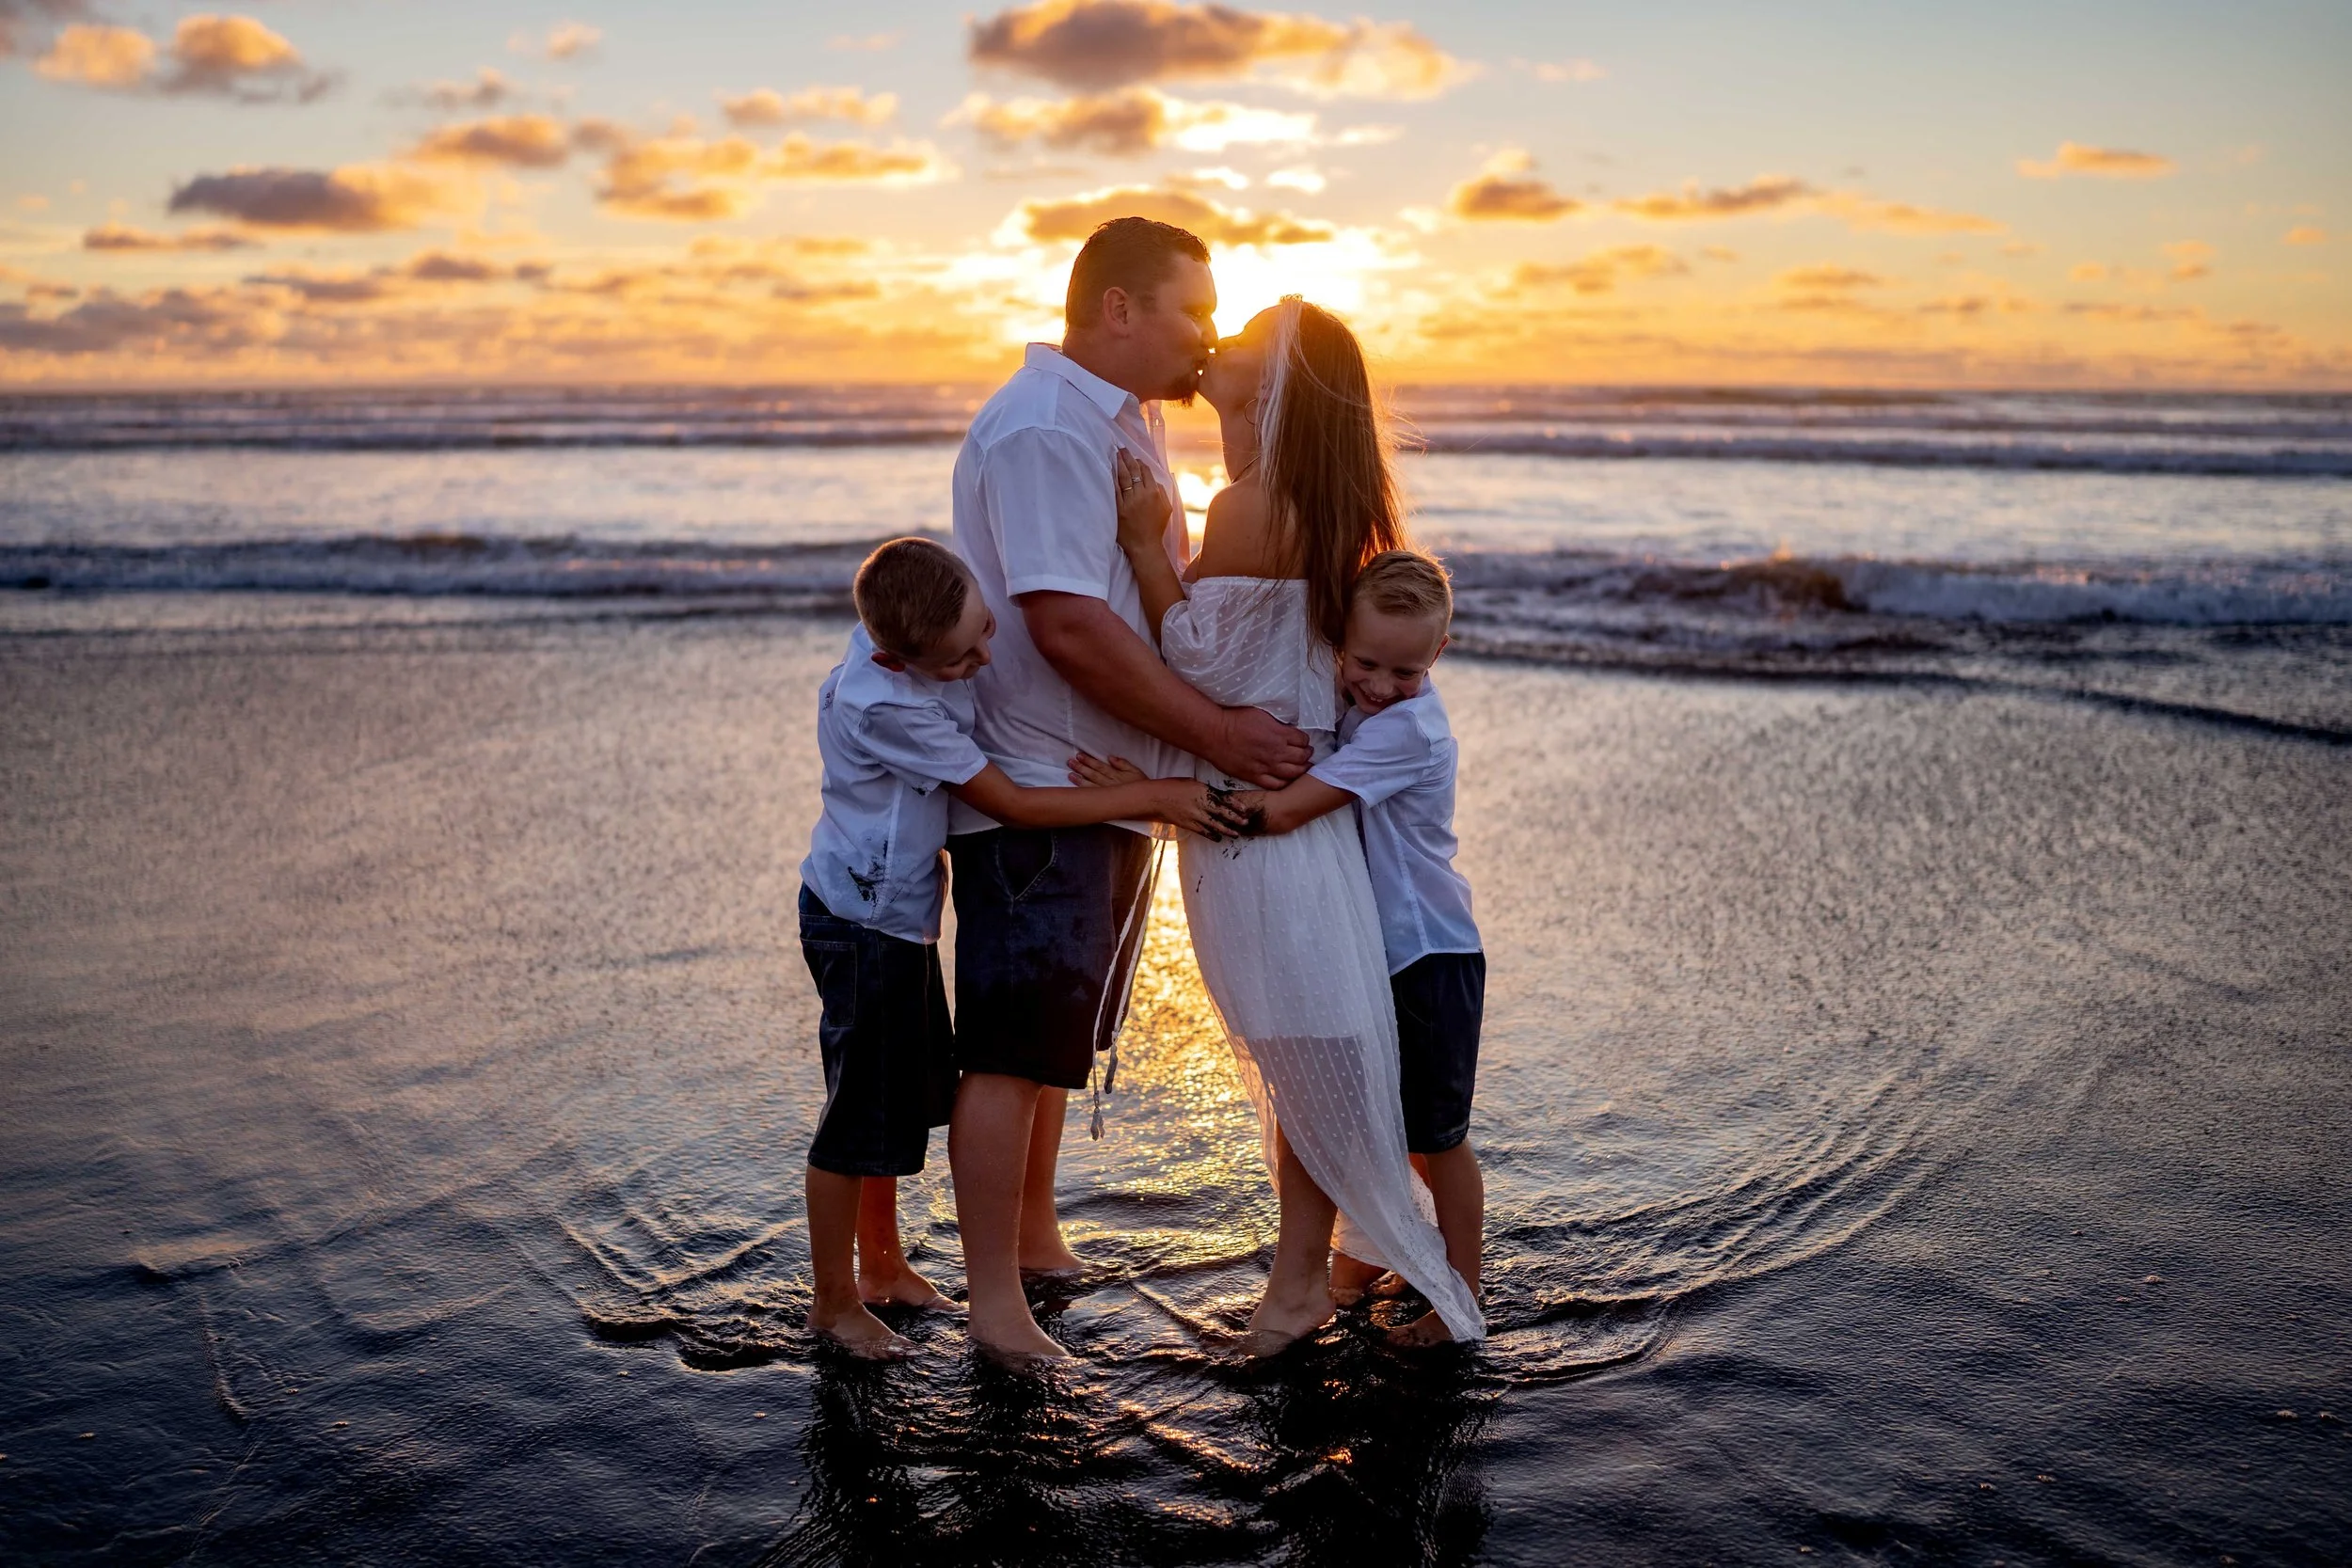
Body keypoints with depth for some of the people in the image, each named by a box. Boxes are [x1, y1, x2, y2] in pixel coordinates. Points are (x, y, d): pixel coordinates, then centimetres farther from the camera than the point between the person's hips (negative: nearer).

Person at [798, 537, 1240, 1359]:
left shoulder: (912, 627, -9)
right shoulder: (885, 706, -31)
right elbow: (1014, 804, -27)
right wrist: (1153, 797, -25)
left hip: (899, 913, 9)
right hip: (860, 924, -9)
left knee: (908, 1095, 20)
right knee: (860, 1115, 2)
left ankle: (882, 1264, 37)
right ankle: (834, 1301, 20)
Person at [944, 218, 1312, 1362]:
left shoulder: (1128, 421, 15)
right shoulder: (1041, 430, -17)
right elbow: (1067, 626, -26)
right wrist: (1216, 732, -21)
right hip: (1032, 797, -10)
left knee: (1052, 1039, 19)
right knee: (1012, 1050, -3)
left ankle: (1036, 1238, 34)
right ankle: (994, 1300, 7)